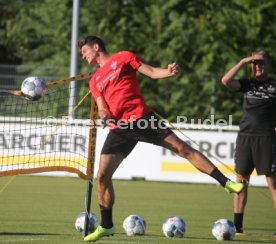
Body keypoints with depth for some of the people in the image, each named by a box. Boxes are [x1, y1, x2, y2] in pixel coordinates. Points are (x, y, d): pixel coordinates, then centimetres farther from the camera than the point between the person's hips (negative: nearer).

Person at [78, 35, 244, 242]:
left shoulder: (123, 57, 9)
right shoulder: (95, 81, 19)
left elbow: (152, 72, 2)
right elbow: (102, 108, 12)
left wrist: (169, 72, -19)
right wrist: (104, 116, -13)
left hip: (142, 118, -4)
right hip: (119, 128, 4)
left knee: (182, 148, -11)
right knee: (102, 175, -4)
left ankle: (226, 183, -8)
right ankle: (106, 226, 9)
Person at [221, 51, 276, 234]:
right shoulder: (247, 83, 11)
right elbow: (226, 80, -5)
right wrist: (243, 61, -7)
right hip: (245, 136, 4)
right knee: (241, 180, 6)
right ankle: (238, 225, 12)